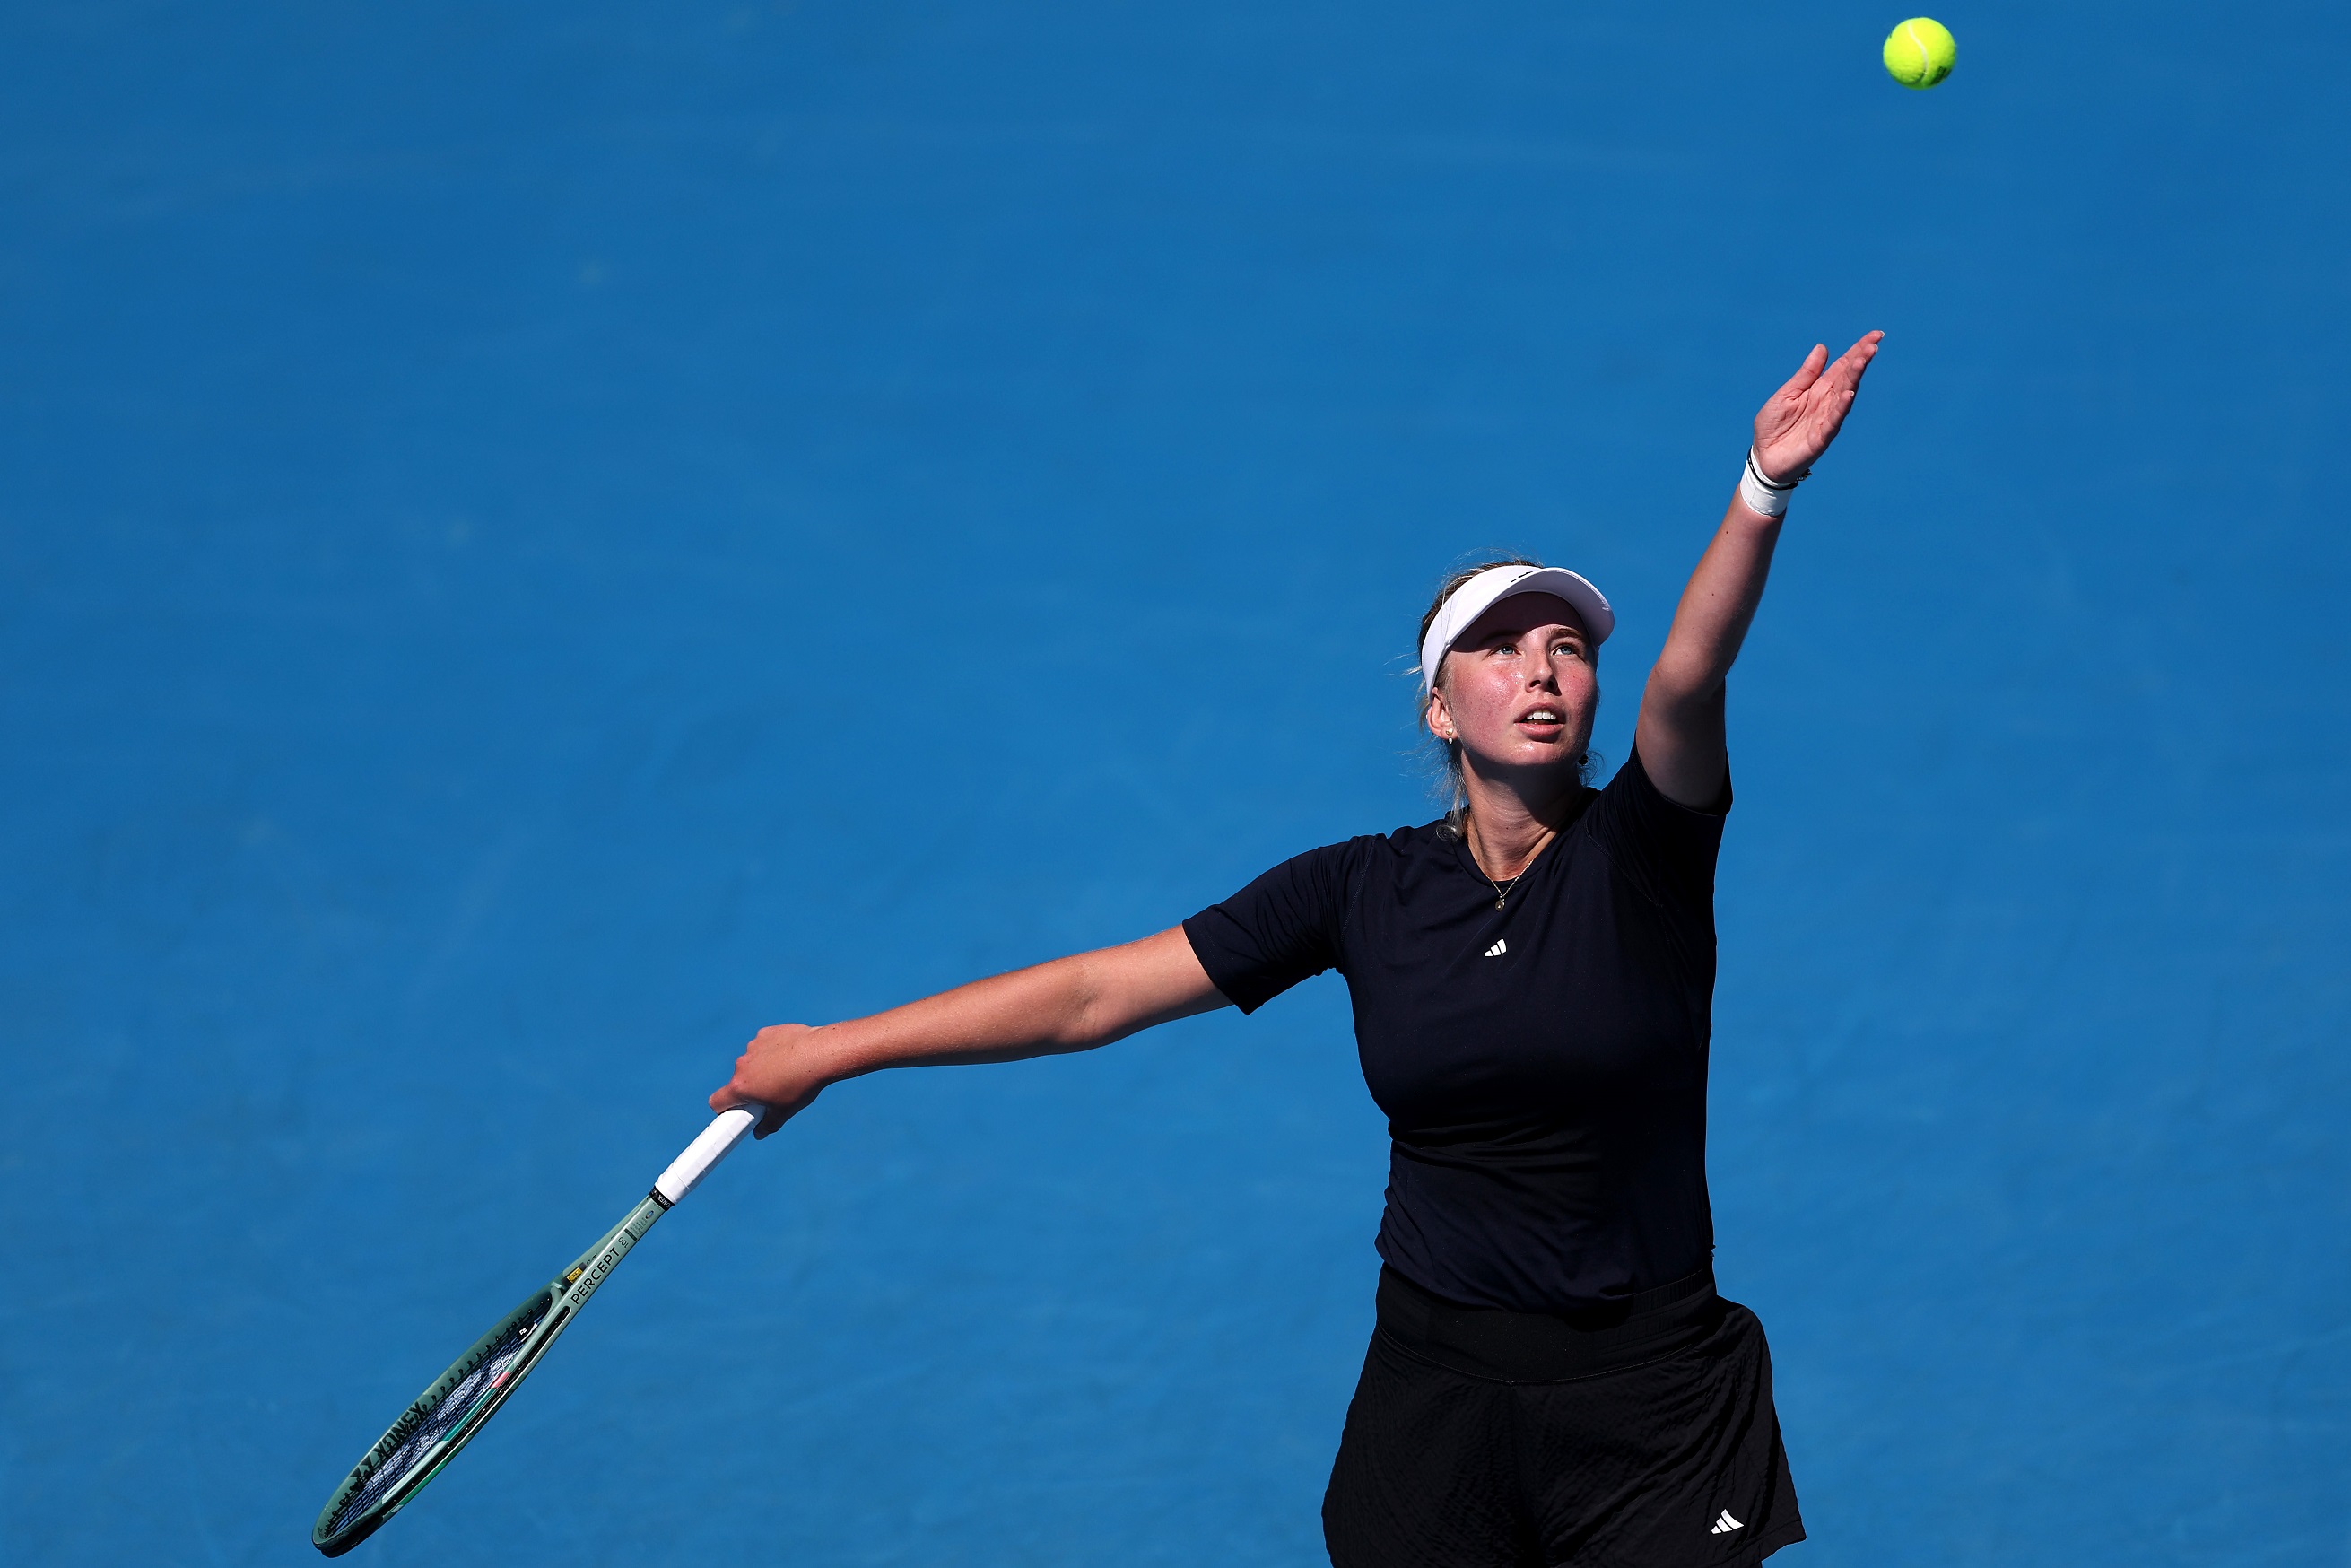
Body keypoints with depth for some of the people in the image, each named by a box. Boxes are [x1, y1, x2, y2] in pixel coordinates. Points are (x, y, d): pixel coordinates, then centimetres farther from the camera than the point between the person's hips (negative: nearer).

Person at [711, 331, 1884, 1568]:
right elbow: (1096, 994, 2)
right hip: (1434, 1392, 2)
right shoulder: (1363, 891, 0)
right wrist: (831, 1050, 3)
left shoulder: (1639, 853, -6)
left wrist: (1764, 490, -45)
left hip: (1650, 1414, -2)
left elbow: (1689, 677, -26)